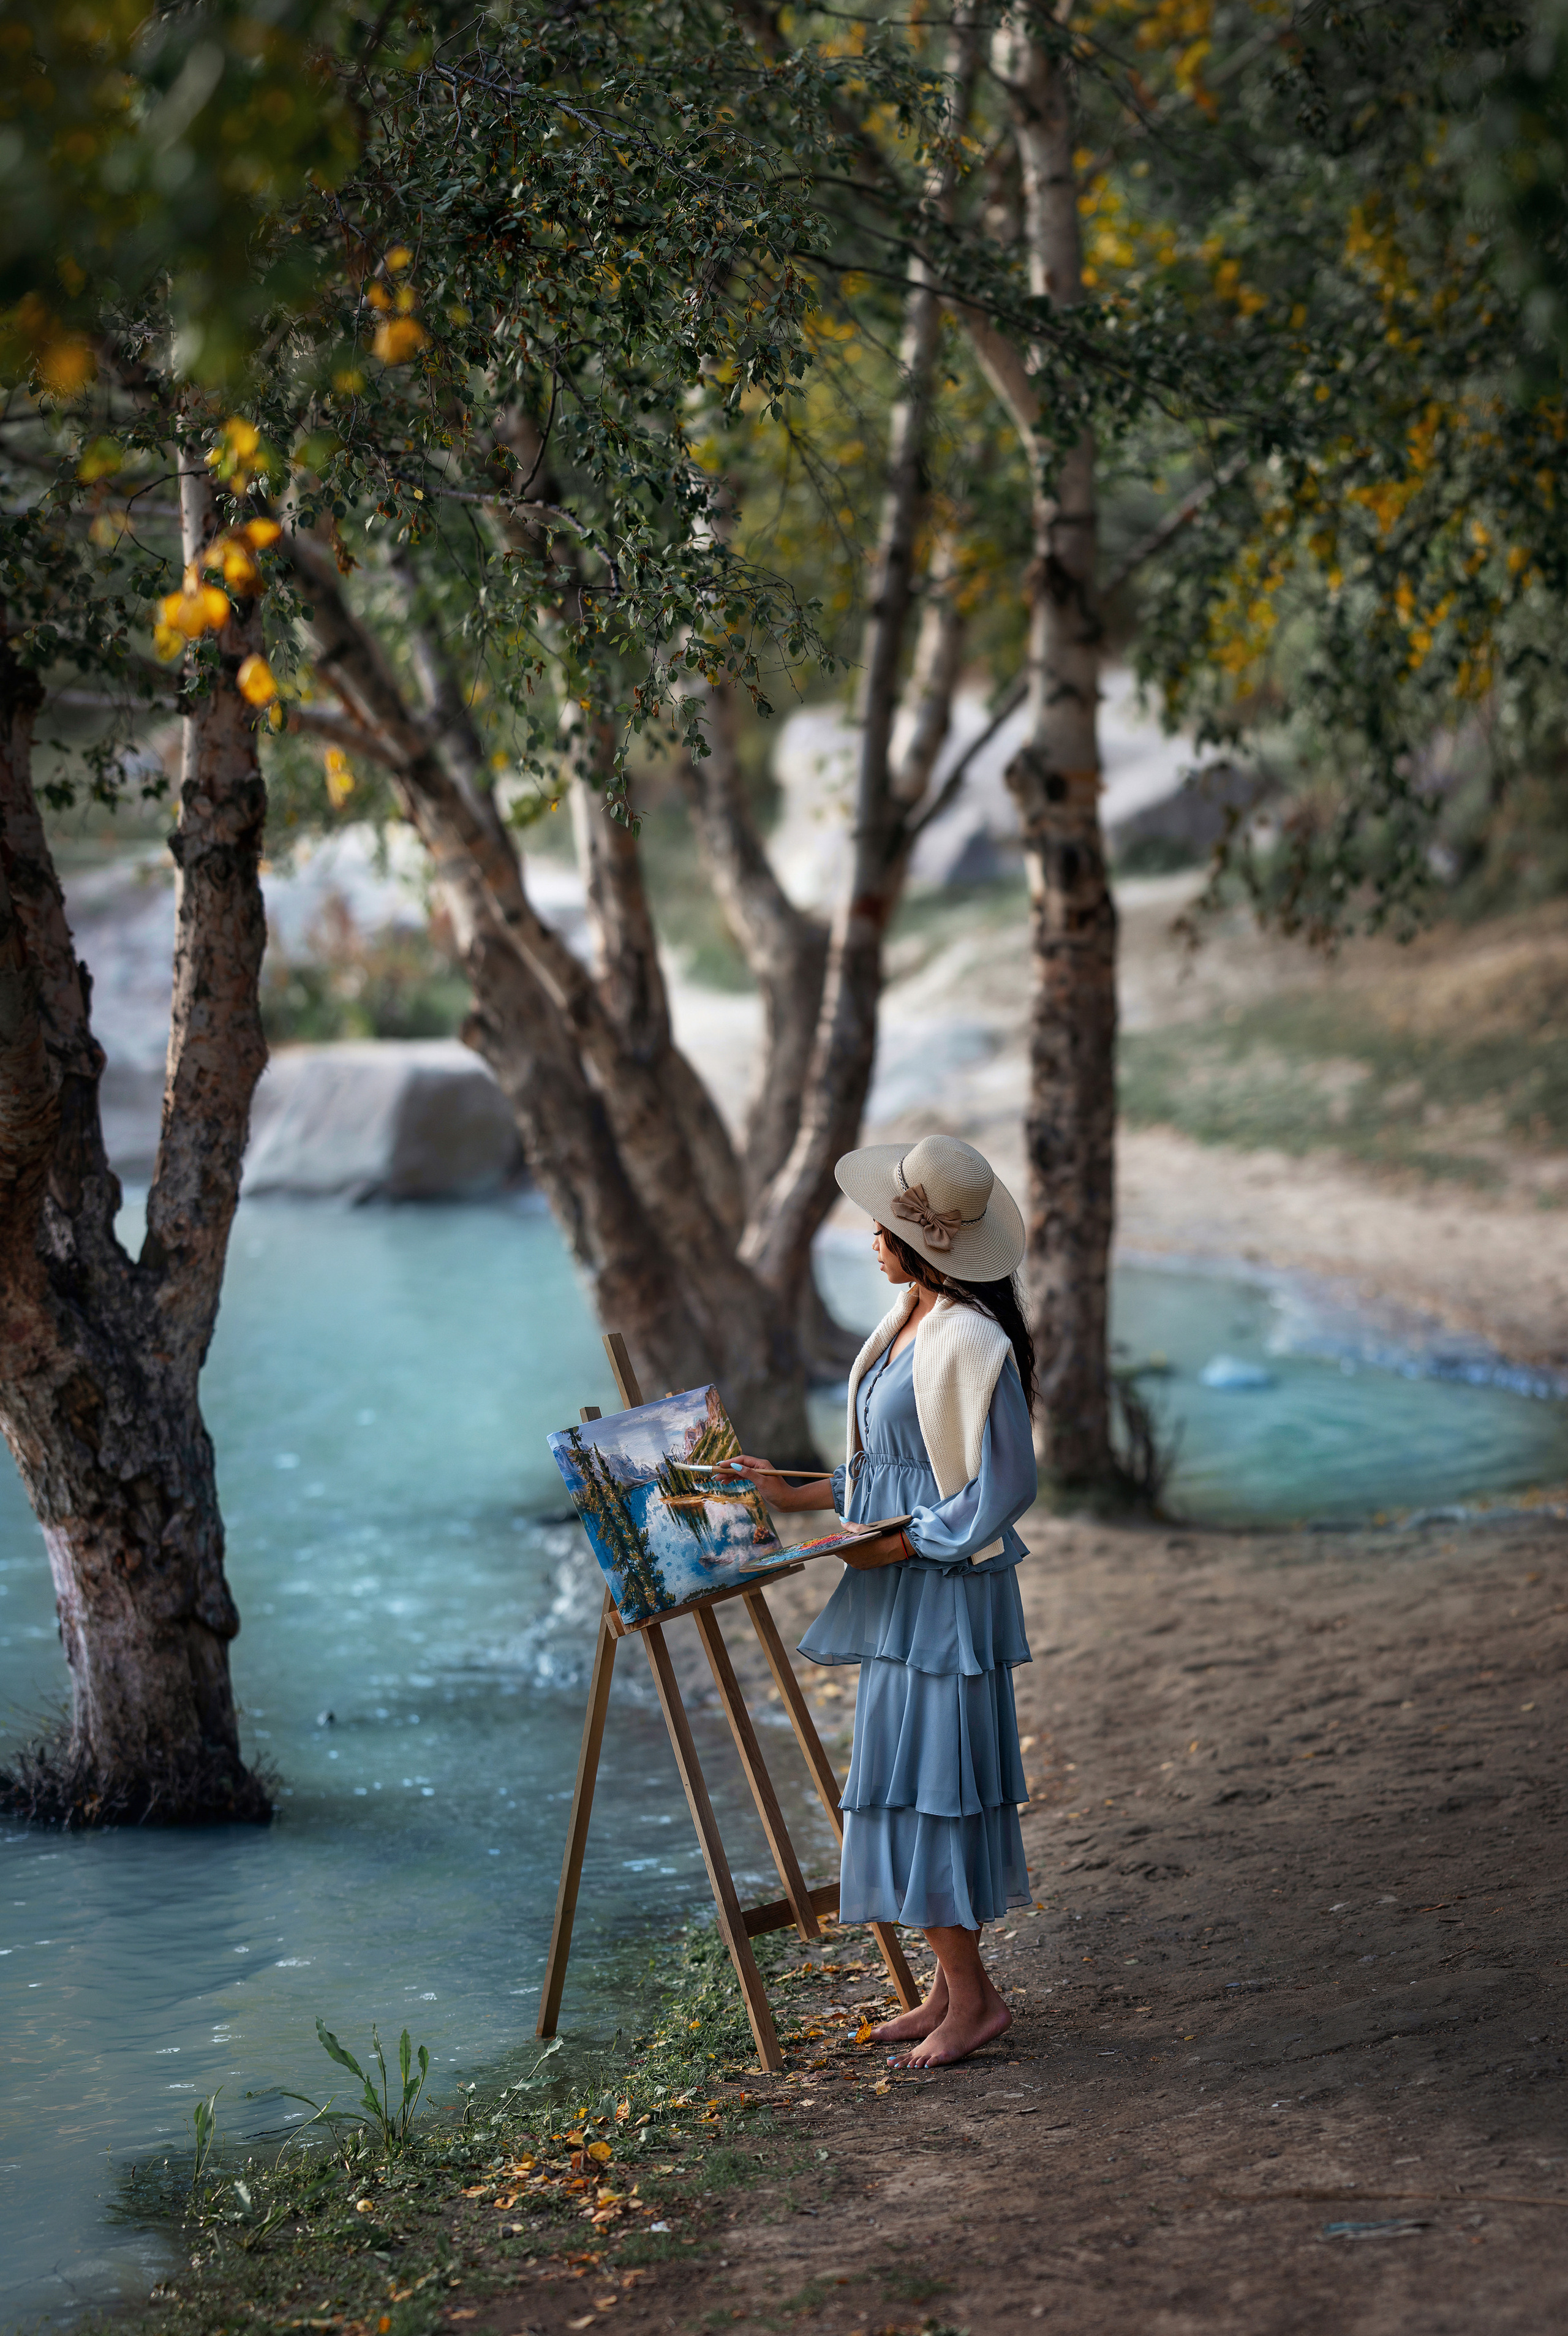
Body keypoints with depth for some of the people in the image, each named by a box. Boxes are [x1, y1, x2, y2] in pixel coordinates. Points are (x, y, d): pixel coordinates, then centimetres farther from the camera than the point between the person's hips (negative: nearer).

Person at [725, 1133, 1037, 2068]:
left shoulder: (971, 1341, -19)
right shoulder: (909, 1322, 11)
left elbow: (1004, 1488, -19)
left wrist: (899, 1545, -17)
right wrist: (791, 1494, 15)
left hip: (947, 1594, -10)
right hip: (903, 1595, 10)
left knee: (928, 1780, -6)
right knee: (913, 1777, 12)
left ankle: (973, 1996, 3)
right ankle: (954, 1986, 20)